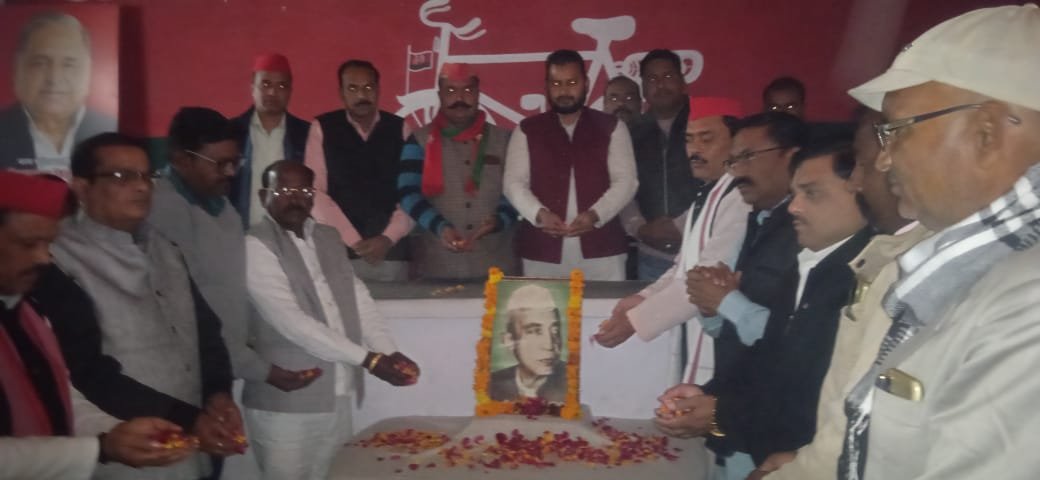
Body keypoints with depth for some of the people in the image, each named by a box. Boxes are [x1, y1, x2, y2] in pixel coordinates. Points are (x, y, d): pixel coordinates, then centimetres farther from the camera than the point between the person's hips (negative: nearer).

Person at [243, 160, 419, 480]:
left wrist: (390, 352, -9)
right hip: (286, 405, -6)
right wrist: (368, 359, -20)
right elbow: (291, 321, -19)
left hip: (337, 399, 6)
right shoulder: (256, 246, -10)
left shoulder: (329, 238, 12)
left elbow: (359, 299, 8)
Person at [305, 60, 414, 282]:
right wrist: (353, 241, -10)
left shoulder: (400, 128, 6)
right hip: (339, 251, -1)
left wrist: (389, 237, -9)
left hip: (392, 252, 1)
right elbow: (316, 192, -4)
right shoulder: (322, 128, 2)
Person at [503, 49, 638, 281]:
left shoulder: (611, 128, 7)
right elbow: (514, 183, 4)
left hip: (601, 248, 0)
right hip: (542, 251, 0)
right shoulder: (527, 130, 9)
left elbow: (625, 181, 1)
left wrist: (595, 214, -15)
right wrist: (538, 214, -15)